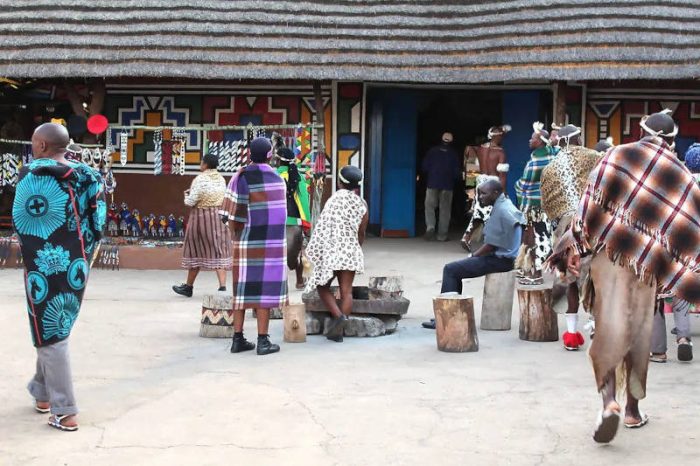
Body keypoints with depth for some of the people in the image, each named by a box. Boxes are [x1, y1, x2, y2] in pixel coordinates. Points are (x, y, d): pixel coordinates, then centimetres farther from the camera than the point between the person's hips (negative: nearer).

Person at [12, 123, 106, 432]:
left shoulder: (32, 175, -12)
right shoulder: (86, 176, 2)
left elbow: (20, 221, -8)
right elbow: (98, 222, 2)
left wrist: (29, 246, 10)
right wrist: (81, 251, 10)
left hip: (46, 268, -6)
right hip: (77, 266, 6)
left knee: (50, 337, 3)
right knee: (54, 331, 22)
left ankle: (65, 412, 4)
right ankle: (42, 393, 35)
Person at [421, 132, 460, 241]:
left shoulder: (433, 151, -1)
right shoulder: (454, 154, -1)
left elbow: (425, 167, 0)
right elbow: (457, 171, 1)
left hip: (432, 183, 0)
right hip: (447, 184, 0)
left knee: (430, 206, 7)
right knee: (445, 209, 5)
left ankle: (430, 226, -17)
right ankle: (442, 235, 5)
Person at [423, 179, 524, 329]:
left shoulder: (500, 211, -19)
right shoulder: (506, 205, 13)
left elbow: (490, 245, -20)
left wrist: (473, 255, -5)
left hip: (500, 259, -11)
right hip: (504, 256, 11)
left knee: (450, 270, -11)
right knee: (455, 268, 15)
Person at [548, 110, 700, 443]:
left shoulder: (618, 156, 3)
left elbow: (591, 204, -6)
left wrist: (571, 243, -3)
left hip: (610, 253, -1)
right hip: (650, 261, 1)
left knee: (610, 328, -5)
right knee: (640, 332, 12)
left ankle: (608, 400, -24)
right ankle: (633, 407, 19)